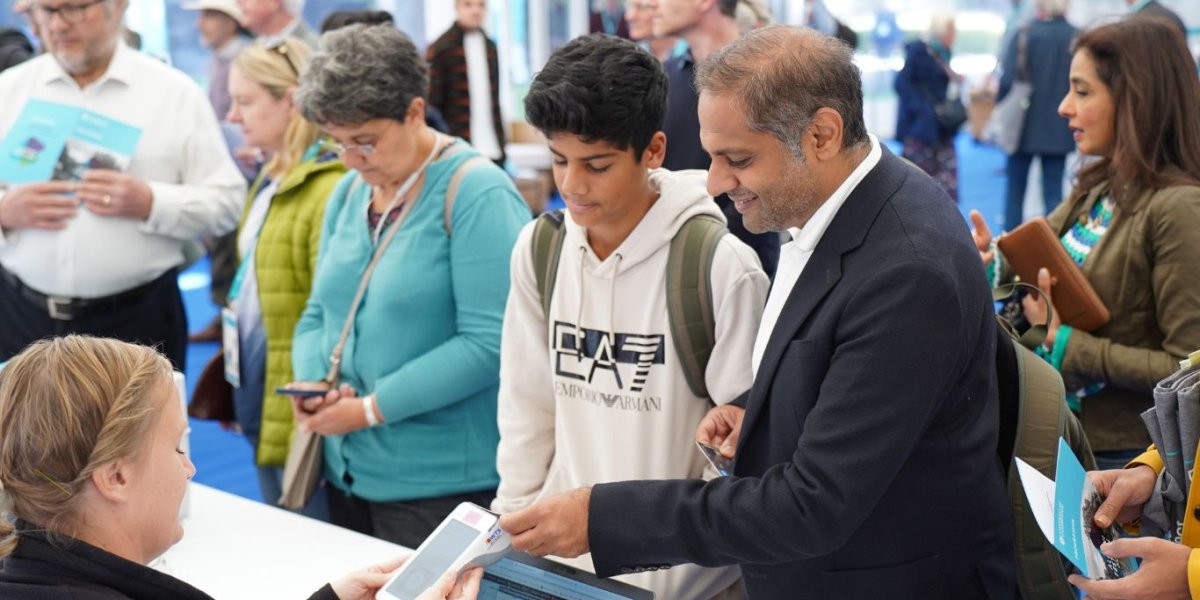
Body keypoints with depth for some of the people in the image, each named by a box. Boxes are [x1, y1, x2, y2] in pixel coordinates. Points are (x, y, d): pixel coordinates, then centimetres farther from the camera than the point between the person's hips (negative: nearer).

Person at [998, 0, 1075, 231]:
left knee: (1015, 189, 12)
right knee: (1054, 191, 7)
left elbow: (1008, 79, -13)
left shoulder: (1025, 35, -11)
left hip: (1025, 127, -2)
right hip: (1059, 131, 2)